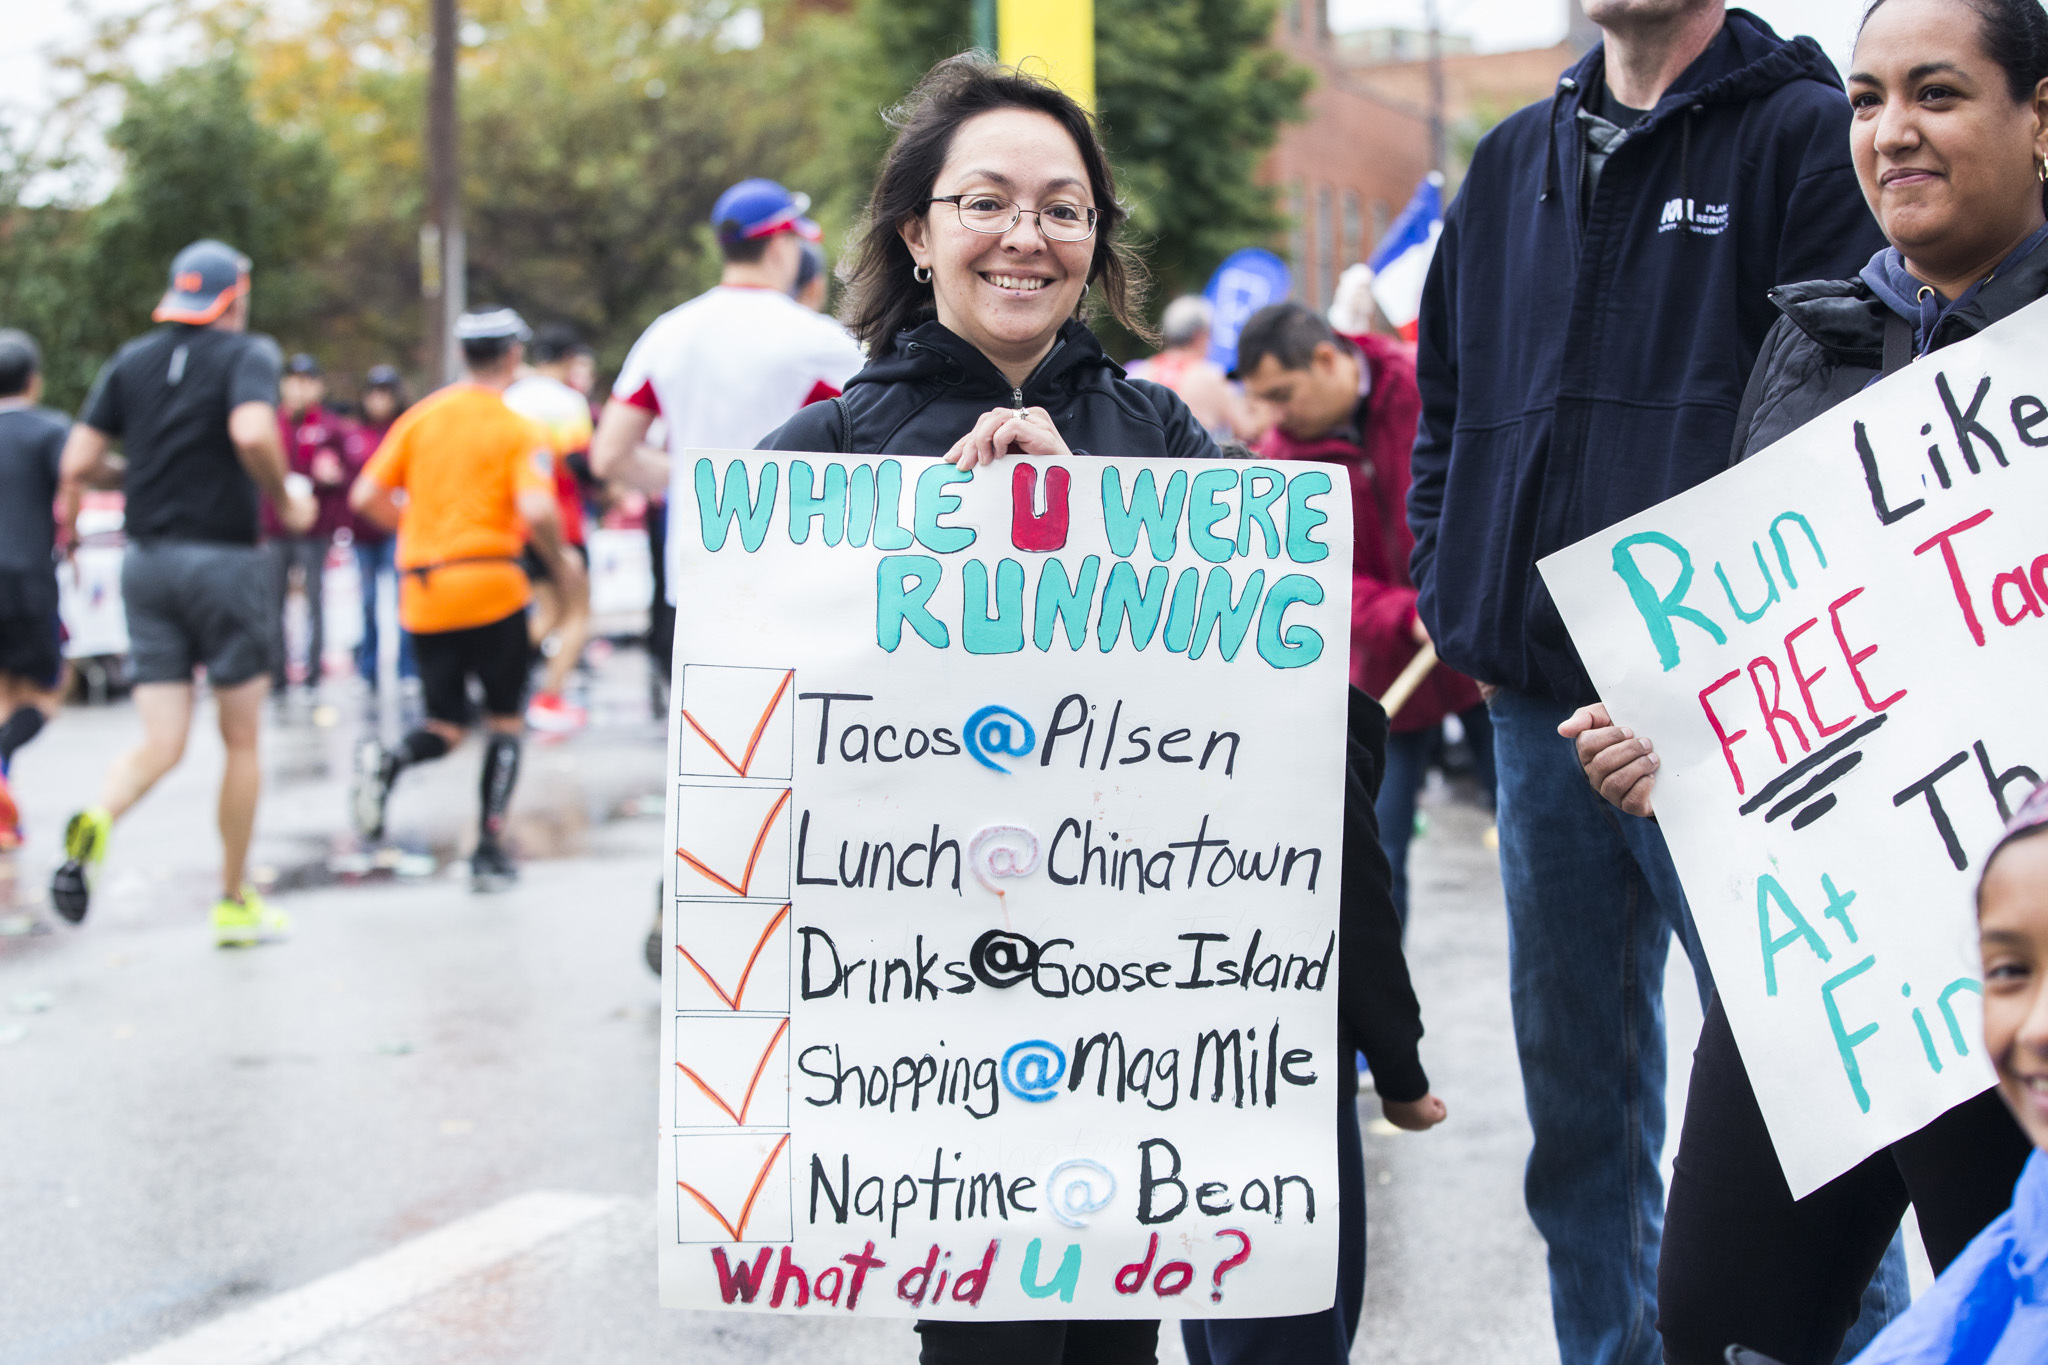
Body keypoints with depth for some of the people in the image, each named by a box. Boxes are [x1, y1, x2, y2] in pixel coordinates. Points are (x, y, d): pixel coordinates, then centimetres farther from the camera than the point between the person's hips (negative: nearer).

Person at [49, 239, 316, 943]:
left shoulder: (132, 360, 8)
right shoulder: (248, 353, -5)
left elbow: (79, 458, 3)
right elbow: (252, 433, -25)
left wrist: (68, 503, 23)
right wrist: (286, 501, -9)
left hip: (146, 561, 4)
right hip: (221, 559, -4)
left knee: (162, 744, 4)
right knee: (242, 738, 10)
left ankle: (97, 820, -29)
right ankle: (234, 902, 15)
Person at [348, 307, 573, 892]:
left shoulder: (420, 417, 8)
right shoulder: (520, 431, -4)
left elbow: (366, 496, 5)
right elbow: (536, 511, -19)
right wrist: (559, 562, -1)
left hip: (423, 595, 4)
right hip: (490, 587, -4)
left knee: (446, 727, 14)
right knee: (505, 720, 12)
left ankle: (387, 761, -18)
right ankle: (490, 850, 7)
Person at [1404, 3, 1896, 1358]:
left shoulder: (1805, 137, -4)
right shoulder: (1515, 161, 16)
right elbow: (1446, 399, 26)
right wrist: (1452, 585, 12)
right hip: (1537, 708, 6)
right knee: (1577, 1096, 14)